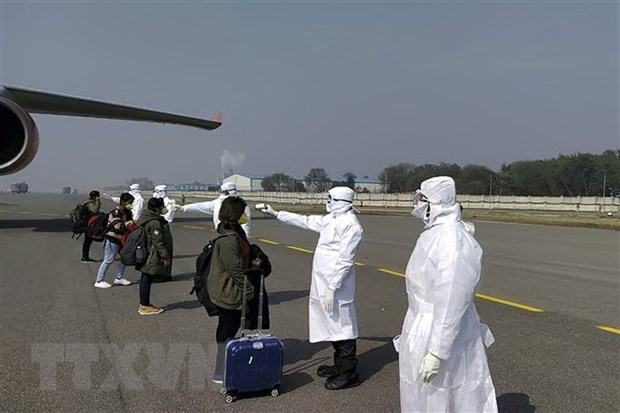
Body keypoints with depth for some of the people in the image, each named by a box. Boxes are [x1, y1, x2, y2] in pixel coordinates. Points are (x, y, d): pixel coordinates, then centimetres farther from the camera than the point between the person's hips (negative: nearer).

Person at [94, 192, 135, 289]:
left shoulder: (127, 212, 7)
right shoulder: (116, 213, -20)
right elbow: (118, 226, -35)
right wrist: (130, 222, -35)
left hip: (121, 239, 9)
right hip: (112, 239, -9)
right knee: (108, 260, -5)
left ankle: (119, 278, 24)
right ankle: (99, 281, 4)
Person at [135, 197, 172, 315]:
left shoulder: (147, 218, 11)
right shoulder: (155, 223, -22)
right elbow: (158, 242, -23)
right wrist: (165, 256, -16)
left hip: (147, 256, 10)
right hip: (153, 257, -10)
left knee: (145, 279, 16)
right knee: (147, 280, -1)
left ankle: (144, 304, 27)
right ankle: (145, 307, 8)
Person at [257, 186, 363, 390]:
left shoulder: (351, 225, -17)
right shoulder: (331, 219, 10)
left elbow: (345, 261, -20)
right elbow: (305, 221, 21)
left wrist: (332, 289, -21)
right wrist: (275, 213, 23)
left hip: (336, 284, -9)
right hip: (323, 282, 9)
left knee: (342, 325, 0)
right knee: (333, 324, 18)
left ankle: (349, 373, 12)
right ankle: (339, 365, 33)